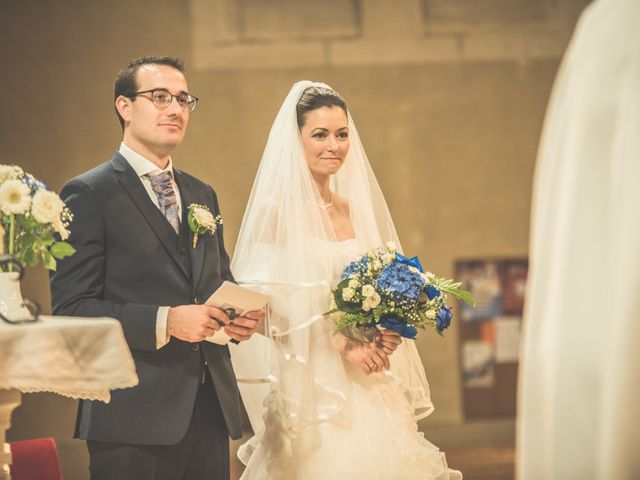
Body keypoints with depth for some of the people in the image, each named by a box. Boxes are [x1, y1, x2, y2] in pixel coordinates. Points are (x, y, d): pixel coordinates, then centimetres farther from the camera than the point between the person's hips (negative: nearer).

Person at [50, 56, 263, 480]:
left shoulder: (202, 195, 17)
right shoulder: (89, 194, -5)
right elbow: (70, 308, -12)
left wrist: (240, 316, 2)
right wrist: (163, 322, -21)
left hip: (210, 410, 7)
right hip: (135, 416, -6)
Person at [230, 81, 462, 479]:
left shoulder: (356, 211, 11)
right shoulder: (276, 210, -6)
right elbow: (270, 306, -12)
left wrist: (384, 335, -3)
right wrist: (342, 341, -18)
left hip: (366, 384, 6)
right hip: (308, 382, -6)